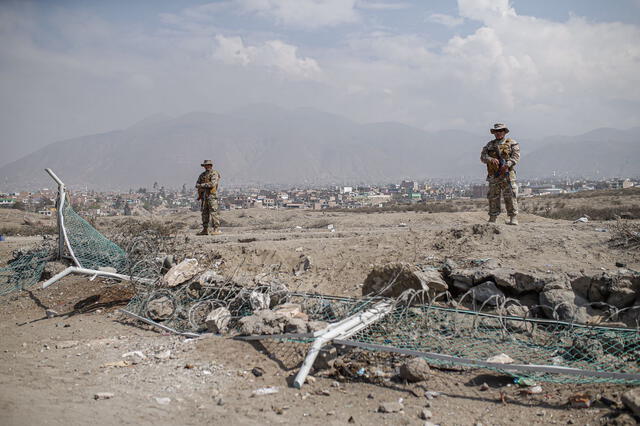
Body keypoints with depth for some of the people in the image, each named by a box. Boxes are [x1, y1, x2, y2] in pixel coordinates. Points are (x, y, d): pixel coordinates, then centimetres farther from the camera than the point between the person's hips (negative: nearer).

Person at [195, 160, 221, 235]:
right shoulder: (202, 175, 18)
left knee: (213, 212, -10)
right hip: (203, 196, 7)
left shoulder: (214, 174, -3)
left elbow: (213, 184, -17)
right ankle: (205, 229, 10)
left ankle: (216, 229, -9)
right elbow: (197, 184, 12)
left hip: (212, 195, -7)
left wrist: (202, 185, -9)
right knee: (204, 213, 7)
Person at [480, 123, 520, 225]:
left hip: (507, 175, -3)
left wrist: (507, 164, -22)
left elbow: (516, 156, -5)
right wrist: (491, 159, -17)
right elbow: (483, 156, 4)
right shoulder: (490, 145, 15)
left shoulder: (512, 143, 7)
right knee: (493, 198, 7)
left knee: (510, 197, -9)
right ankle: (492, 220, 15)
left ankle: (513, 219, -8)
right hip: (493, 176, 3)